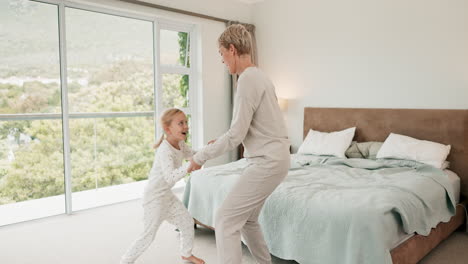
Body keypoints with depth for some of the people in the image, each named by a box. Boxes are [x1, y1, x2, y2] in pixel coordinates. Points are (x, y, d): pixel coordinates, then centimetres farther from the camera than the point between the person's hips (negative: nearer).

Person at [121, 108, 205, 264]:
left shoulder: (180, 144, -1)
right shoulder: (165, 150, -29)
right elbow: (170, 177, -40)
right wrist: (188, 166, -51)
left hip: (167, 195, 9)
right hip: (154, 197, -9)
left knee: (187, 222, 14)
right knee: (149, 235, -3)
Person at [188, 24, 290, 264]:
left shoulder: (247, 80, -17)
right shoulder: (259, 76, 14)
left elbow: (236, 135, -19)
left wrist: (200, 157, -9)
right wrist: (222, 140, 21)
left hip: (267, 162, -10)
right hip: (271, 159, 10)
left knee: (225, 219, -8)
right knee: (246, 218, 19)